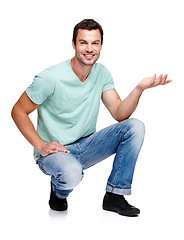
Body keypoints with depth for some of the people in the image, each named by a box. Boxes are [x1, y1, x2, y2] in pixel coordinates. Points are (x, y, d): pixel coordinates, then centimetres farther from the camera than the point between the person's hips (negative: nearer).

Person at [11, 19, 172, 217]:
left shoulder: (101, 73, -1)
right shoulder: (50, 78, -18)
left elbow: (120, 114, -7)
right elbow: (18, 112, -10)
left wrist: (139, 88, -24)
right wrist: (41, 146, -18)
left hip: (85, 146, 5)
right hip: (54, 151, -5)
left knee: (135, 127, -13)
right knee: (71, 173, -40)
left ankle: (114, 196, -7)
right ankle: (58, 192, 1)